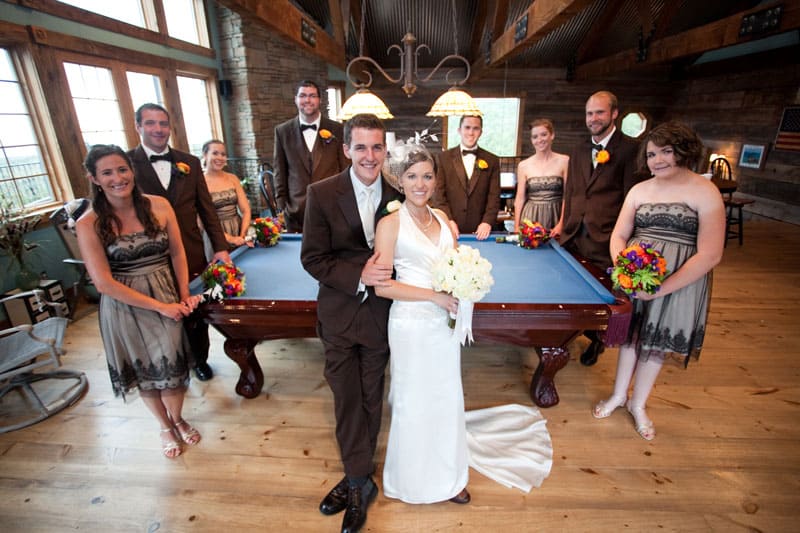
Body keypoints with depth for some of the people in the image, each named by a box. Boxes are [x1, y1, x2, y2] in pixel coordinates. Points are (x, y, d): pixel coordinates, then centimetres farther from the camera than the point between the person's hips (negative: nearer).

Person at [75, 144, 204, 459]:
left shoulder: (159, 206, -6)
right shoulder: (89, 224, -12)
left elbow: (177, 253, 2)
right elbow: (104, 283, -14)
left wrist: (184, 296, -6)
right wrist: (159, 306, -15)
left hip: (168, 298, 1)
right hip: (124, 306, -1)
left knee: (172, 364, 6)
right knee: (143, 369, 16)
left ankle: (178, 419, 38)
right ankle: (165, 427, 41)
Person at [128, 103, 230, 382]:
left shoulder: (190, 163, 4)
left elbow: (206, 208, 5)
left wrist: (220, 247, -2)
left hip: (191, 255, 2)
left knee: (196, 312, 16)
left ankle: (200, 359, 39)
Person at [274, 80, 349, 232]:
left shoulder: (337, 129, 2)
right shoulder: (282, 131, 5)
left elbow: (345, 169, 5)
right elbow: (280, 173, 9)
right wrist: (282, 205, 5)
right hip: (295, 211, 1)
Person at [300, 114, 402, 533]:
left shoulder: (398, 196, -6)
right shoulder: (322, 194, -10)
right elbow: (312, 258, -10)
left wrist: (388, 272, -12)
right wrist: (358, 276, -22)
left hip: (381, 313, 1)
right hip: (339, 314, -1)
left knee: (370, 398, 16)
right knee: (347, 399, 10)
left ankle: (356, 477, 39)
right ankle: (360, 482, 32)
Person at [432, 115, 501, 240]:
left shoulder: (492, 160, 8)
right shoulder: (444, 158, 4)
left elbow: (494, 196, 3)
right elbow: (438, 193, -1)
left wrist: (487, 222, -11)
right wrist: (448, 220, -13)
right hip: (450, 230, -1)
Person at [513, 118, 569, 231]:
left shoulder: (564, 161, 0)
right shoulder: (523, 165, 3)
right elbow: (520, 198, 4)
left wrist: (561, 224, -9)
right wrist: (516, 227, -2)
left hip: (555, 216, -1)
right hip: (530, 218, 1)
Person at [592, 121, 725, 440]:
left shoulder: (706, 192, -9)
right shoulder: (639, 191, 4)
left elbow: (710, 255, -14)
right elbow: (618, 235, 4)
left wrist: (662, 288, -21)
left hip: (680, 282, -3)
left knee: (656, 344, 10)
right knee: (631, 336, 13)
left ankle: (638, 405, 32)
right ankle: (619, 395, 34)